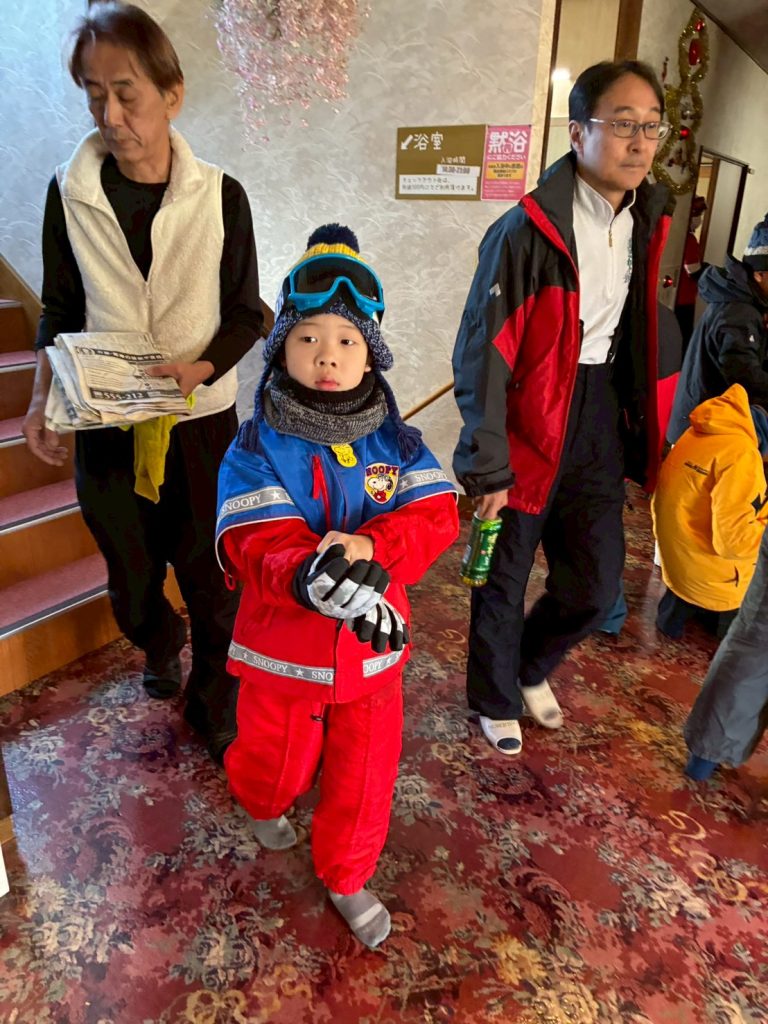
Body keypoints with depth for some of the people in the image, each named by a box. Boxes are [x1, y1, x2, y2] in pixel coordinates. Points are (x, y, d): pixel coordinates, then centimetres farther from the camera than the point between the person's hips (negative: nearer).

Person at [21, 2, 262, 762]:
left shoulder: (220, 196, -5)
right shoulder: (69, 193, -1)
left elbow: (244, 314, -1)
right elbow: (59, 313, 6)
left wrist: (200, 366, -20)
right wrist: (44, 399, -8)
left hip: (202, 421, -1)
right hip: (107, 424, 2)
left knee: (211, 579, 5)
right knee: (132, 580, 16)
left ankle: (212, 711, 30)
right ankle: (161, 646, 51)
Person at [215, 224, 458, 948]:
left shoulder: (394, 440, -6)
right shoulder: (257, 447, -14)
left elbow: (436, 515, -15)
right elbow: (255, 548, -24)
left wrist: (367, 548, -33)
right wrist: (315, 578, -45)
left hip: (372, 644, 2)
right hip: (283, 646, -1)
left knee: (363, 776, 17)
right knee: (277, 760, 24)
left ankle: (346, 877, 46)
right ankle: (261, 804, 62)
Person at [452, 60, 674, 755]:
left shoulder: (646, 221, 6)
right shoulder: (529, 230, -16)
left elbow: (640, 336, 15)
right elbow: (483, 356, -17)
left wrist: (641, 432, 14)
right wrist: (488, 467, -18)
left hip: (600, 420, 6)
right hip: (531, 429, -6)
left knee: (597, 587, 11)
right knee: (505, 581, 8)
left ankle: (531, 665, 42)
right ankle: (497, 702, 35)